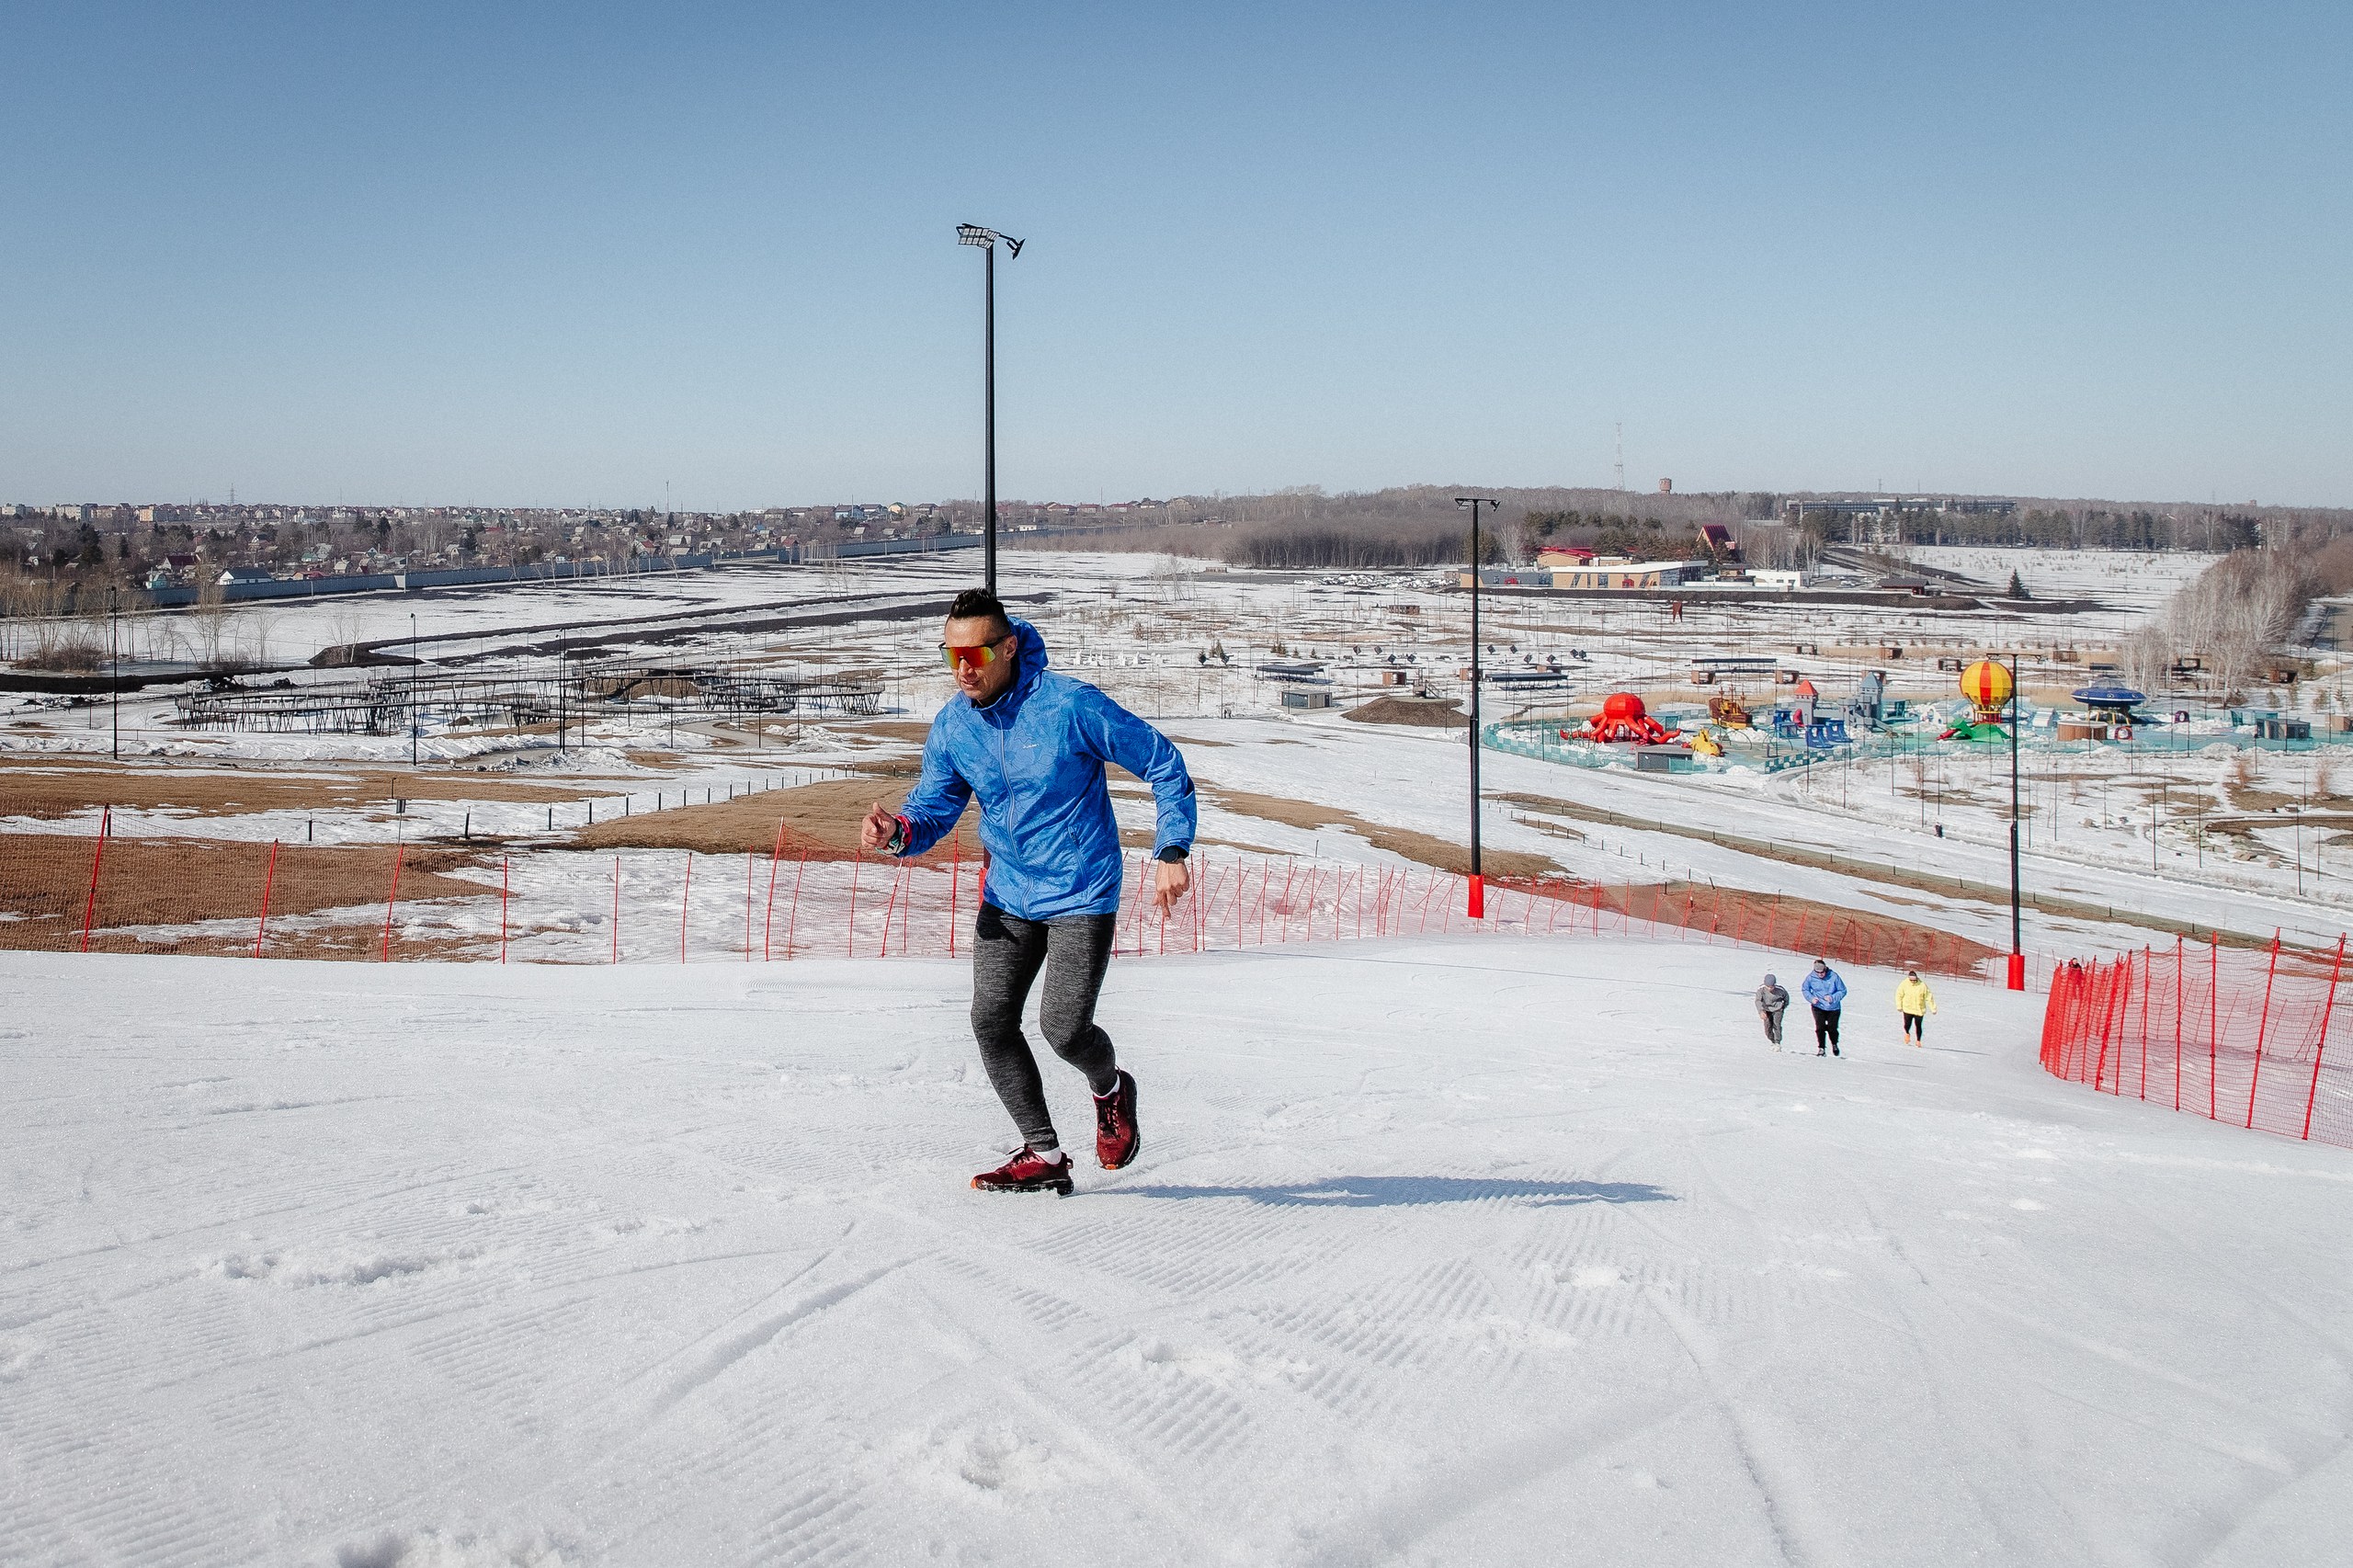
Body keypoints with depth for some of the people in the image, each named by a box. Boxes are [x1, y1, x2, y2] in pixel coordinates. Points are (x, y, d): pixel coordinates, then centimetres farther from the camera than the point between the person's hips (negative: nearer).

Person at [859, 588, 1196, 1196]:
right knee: (991, 1021, -3)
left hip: (1081, 894, -5)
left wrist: (1171, 851, -19)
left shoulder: (1070, 705, -18)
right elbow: (933, 810, 5)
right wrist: (896, 831, -19)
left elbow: (1164, 765, -10)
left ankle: (1110, 1089, 23)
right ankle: (1044, 1155, 11)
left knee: (1063, 1026, -13)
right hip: (1008, 897, 5)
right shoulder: (951, 727, -2)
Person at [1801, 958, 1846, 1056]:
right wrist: (1811, 998, -11)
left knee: (1832, 1028, 5)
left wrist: (1833, 998, -21)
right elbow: (1804, 989, 6)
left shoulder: (1833, 977, -15)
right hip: (1818, 1007, 0)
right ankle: (1821, 1048, 2)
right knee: (1820, 1027, -12)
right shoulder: (1811, 978, -11)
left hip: (1833, 1008, 0)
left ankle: (1834, 1045, 34)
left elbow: (1843, 991, -6)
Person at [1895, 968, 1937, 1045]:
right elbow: (1899, 995, 2)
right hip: (1907, 1009, 0)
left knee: (1918, 1026, 2)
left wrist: (1933, 1009, -2)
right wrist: (1899, 1006, 0)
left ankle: (1918, 1040, 24)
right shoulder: (1904, 984, -9)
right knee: (1907, 1024, -7)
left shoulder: (1922, 985, -11)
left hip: (1919, 1009, 0)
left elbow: (1929, 997, -4)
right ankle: (1907, 1033, 27)